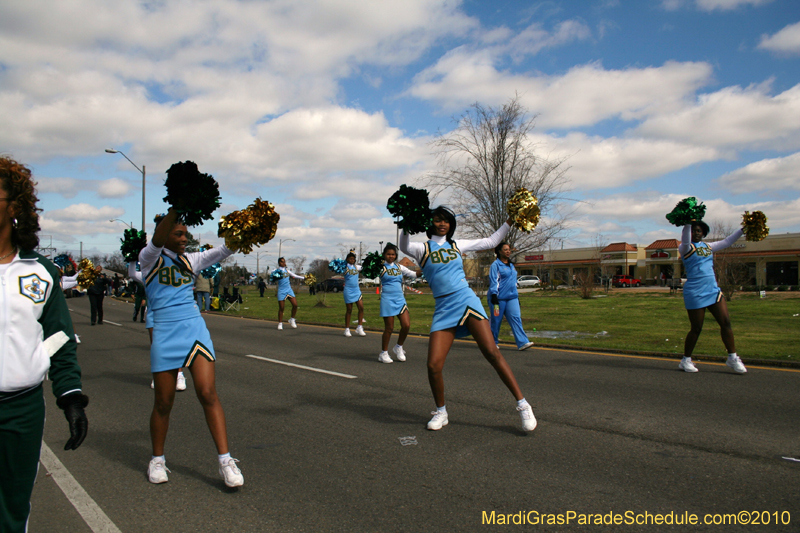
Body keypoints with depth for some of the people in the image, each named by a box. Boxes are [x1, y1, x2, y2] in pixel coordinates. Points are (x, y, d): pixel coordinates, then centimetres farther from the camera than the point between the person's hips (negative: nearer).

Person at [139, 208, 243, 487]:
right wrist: (176, 209, -32)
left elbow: (222, 251, 4)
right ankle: (157, 459, 28)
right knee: (164, 402, 6)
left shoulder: (190, 260, 14)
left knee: (208, 393, -8)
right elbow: (156, 241, -20)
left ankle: (225, 459, -4)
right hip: (165, 334, -2)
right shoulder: (150, 258, 2)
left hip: (195, 329, 3)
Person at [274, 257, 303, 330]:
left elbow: (295, 276, 19)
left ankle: (292, 320, 12)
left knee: (295, 305, -6)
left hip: (289, 290, 4)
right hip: (281, 291, -4)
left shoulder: (287, 270, 14)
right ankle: (280, 323, 11)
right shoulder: (276, 270, 0)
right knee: (281, 308, -2)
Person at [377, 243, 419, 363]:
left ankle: (398, 347, 20)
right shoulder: (381, 267, -1)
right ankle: (383, 353, 14)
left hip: (400, 299, 5)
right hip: (387, 300, -4)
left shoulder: (399, 267, 12)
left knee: (406, 325, -4)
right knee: (389, 328, -2)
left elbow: (413, 275, 13)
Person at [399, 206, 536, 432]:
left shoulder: (457, 245, 15)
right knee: (433, 365, -11)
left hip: (467, 301, 1)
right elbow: (404, 247, -16)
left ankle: (523, 405, -3)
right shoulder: (422, 249, 6)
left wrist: (510, 221, 15)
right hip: (443, 310, -1)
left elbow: (490, 241, 22)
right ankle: (440, 413, 14)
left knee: (492, 352, -12)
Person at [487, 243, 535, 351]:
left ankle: (522, 343, -13)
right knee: (496, 320, 2)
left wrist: (517, 295, 24)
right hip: (499, 297, -6)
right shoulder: (496, 265, -5)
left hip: (512, 297, 6)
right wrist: (493, 295, -20)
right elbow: (493, 281, -12)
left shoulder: (511, 265, 18)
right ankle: (493, 343, 17)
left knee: (516, 318, -6)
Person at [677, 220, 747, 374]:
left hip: (713, 290, 7)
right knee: (696, 328, -1)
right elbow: (685, 241, -27)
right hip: (695, 293, -6)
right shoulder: (686, 248, -5)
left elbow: (727, 241, 23)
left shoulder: (708, 246, 16)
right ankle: (686, 360, 13)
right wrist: (688, 223, -37)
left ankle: (732, 358, 10)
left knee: (726, 322, -1)